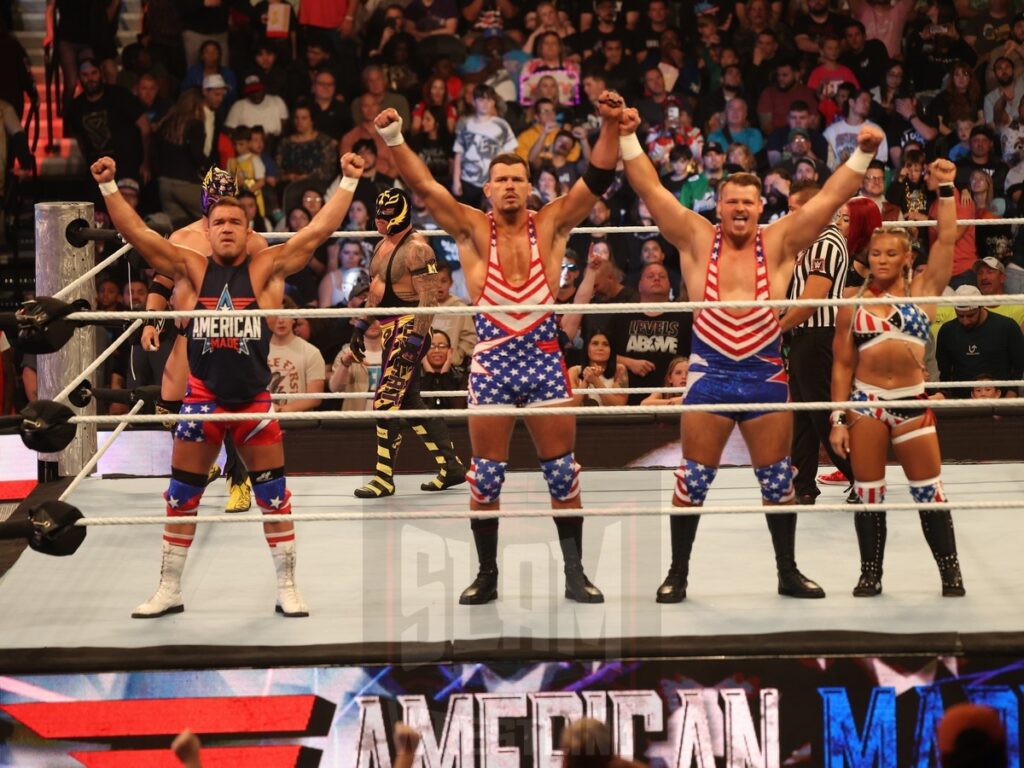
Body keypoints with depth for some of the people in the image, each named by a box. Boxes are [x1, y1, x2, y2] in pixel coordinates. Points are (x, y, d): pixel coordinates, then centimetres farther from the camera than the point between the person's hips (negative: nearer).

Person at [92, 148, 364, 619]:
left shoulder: (266, 270, 0)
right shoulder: (191, 271, 3)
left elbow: (318, 231, -5)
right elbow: (137, 235, -3)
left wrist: (348, 183, -11)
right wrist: (109, 188, -11)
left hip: (254, 398, -1)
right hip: (202, 397, 1)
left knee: (273, 494, 4)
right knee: (181, 496, 7)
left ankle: (287, 588, 16)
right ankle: (169, 590, 19)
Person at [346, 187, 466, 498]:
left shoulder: (416, 249, -15)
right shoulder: (382, 245, 14)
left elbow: (429, 298, -19)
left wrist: (414, 341, -23)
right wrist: (360, 326, 21)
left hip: (409, 329, -10)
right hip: (391, 330, 10)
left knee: (386, 402, -10)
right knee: (410, 401, 12)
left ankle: (384, 478, -4)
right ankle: (450, 466, 19)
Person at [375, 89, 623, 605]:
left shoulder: (550, 225, 3)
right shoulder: (473, 230, 1)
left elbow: (597, 180, -6)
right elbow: (423, 187, -9)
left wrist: (610, 126, -21)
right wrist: (394, 139, -23)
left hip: (544, 356, 0)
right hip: (492, 359, 0)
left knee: (563, 473, 3)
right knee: (486, 475, 3)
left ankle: (575, 573, 11)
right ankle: (486, 575, 13)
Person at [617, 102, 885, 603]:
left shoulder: (779, 244, 2)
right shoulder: (697, 241, 0)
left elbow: (830, 198, -3)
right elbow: (651, 190, -4)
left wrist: (863, 155, -12)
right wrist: (627, 139, -13)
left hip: (767, 375, 1)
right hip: (710, 374, -1)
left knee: (778, 482, 9)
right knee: (693, 481, 2)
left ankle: (788, 572, 21)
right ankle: (677, 573, 13)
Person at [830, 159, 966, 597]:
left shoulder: (922, 290, 5)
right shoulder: (853, 303, 6)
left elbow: (946, 239, -6)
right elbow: (842, 365, 6)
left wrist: (945, 190, -11)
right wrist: (838, 419, 1)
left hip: (912, 402, -1)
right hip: (864, 402, 1)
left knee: (930, 493, 1)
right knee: (868, 495, 5)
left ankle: (950, 572, 9)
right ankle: (870, 574, 14)